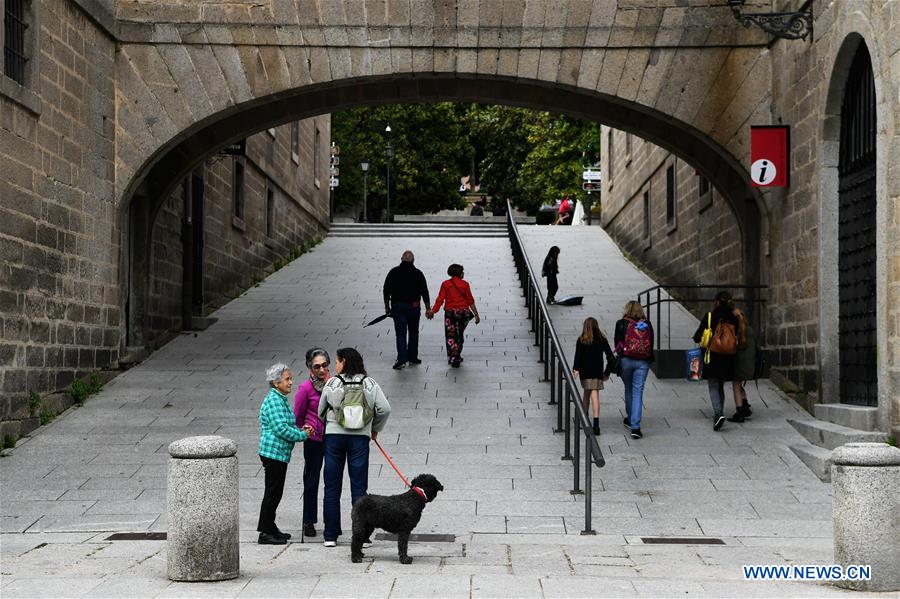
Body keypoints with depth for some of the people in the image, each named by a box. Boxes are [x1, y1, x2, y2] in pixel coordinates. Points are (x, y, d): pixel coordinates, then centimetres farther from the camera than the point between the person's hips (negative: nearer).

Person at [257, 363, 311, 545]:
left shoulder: (281, 399, 16)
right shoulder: (273, 400, -17)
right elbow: (281, 428, -24)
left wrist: (299, 430, 8)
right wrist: (303, 435, -14)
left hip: (280, 453, 10)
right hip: (274, 452, -10)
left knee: (275, 493, 16)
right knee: (273, 493, -5)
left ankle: (270, 528, 25)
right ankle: (265, 532, 1)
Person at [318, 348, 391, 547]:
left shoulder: (331, 384, -1)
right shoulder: (369, 384, 1)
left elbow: (321, 411, 8)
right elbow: (384, 409, -5)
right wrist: (375, 429, 11)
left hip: (334, 436, 0)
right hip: (360, 437, 0)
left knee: (332, 487, 7)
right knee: (359, 487, 4)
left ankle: (330, 535, 9)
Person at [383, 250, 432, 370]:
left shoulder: (393, 272, 2)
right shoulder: (418, 273, -1)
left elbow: (386, 290, 2)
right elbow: (424, 292, -3)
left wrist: (387, 306, 10)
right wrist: (428, 308, 1)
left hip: (397, 306, 0)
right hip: (414, 306, 0)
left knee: (401, 333, -3)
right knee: (413, 332, 15)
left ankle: (402, 359, -16)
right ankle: (412, 357, 21)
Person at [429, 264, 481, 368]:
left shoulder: (445, 284, -1)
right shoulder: (465, 284, 0)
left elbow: (440, 299, -7)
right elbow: (470, 301, 0)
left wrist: (433, 311, -6)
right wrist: (476, 314, 4)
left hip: (450, 312, -1)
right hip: (463, 312, 1)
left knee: (450, 336, 2)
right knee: (459, 335, 17)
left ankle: (452, 358, -9)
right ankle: (457, 357, 24)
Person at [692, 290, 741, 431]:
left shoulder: (710, 316, -7)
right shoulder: (734, 318, 0)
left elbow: (697, 337, -4)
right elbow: (737, 338, 5)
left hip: (712, 357, -4)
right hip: (728, 359, 4)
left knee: (713, 388, -3)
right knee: (720, 387, 18)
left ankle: (718, 414, -22)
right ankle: (718, 414, 24)